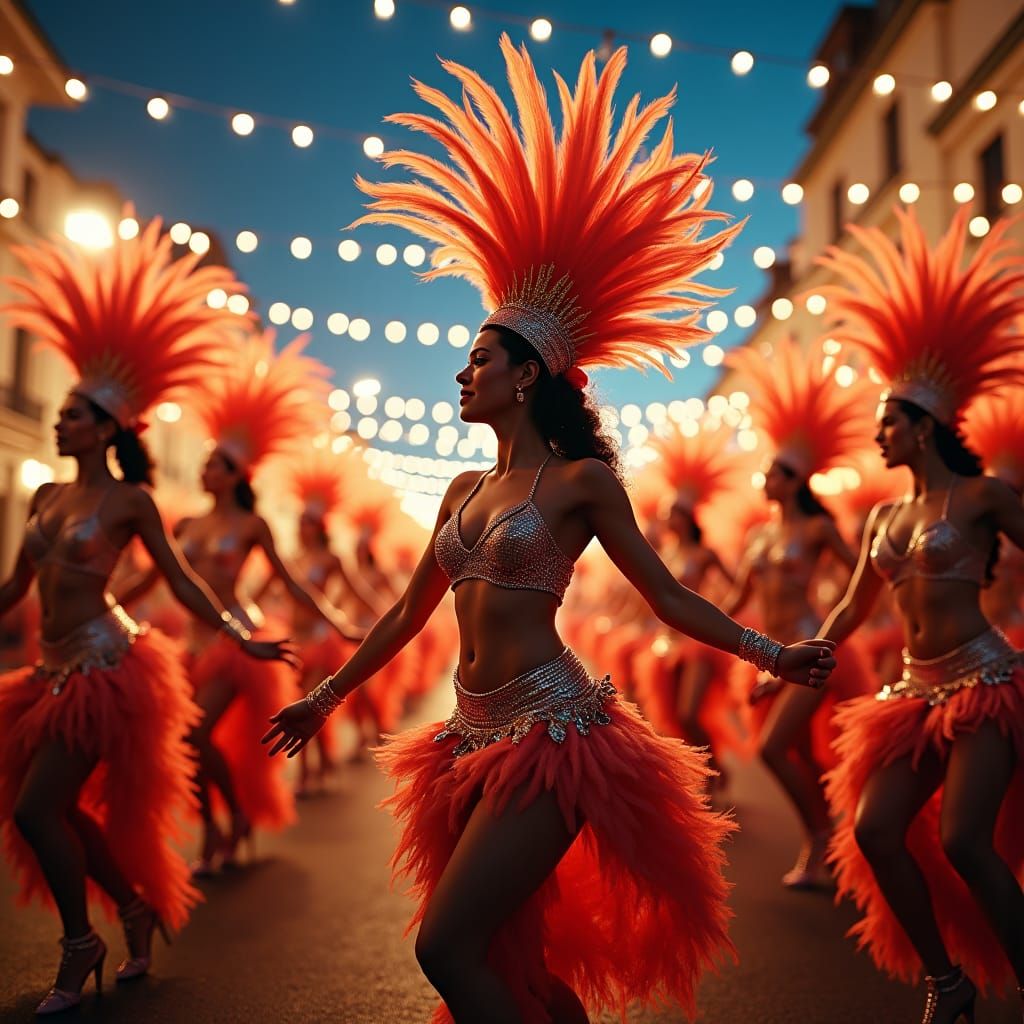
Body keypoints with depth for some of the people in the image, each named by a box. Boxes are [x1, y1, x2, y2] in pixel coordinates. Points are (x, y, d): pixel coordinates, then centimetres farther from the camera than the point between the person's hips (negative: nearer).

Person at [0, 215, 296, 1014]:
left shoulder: (129, 500, -6)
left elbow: (179, 579, -4)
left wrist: (239, 638, -11)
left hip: (105, 666, -7)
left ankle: (81, 946, 10)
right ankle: (136, 906, 31)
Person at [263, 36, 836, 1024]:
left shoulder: (580, 480, -6)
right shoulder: (465, 491, 12)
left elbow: (664, 592, -3)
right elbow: (409, 613, 19)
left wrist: (767, 653, -14)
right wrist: (326, 696, 24)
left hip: (552, 728, -7)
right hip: (476, 734, 7)